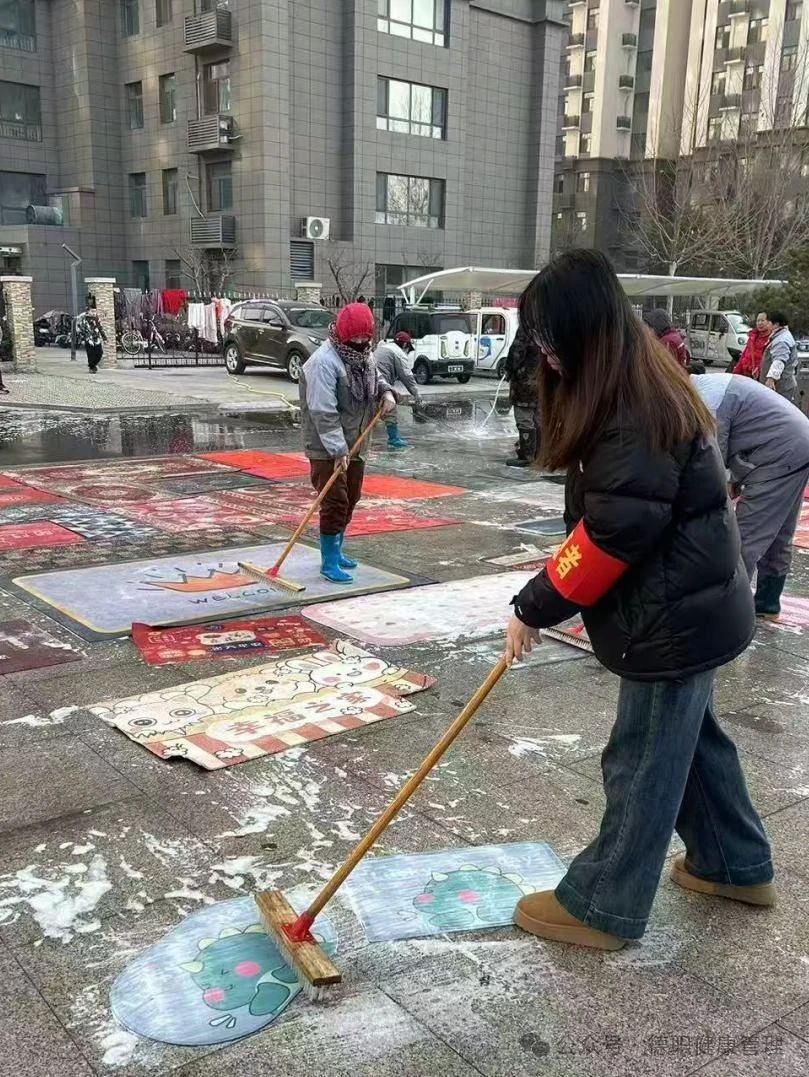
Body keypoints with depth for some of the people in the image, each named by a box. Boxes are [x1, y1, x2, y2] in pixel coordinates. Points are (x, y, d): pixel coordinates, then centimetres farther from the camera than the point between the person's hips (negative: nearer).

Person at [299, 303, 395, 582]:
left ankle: (335, 550, 33)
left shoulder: (365, 354, 5)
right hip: (327, 448, -9)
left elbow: (375, 377, 27)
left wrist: (386, 392, 3)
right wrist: (338, 450, -30)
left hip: (354, 444, 9)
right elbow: (323, 412, -27)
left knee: (351, 499, 17)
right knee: (335, 502, -9)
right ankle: (329, 562, 2)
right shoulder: (323, 362, -23)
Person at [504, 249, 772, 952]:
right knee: (691, 737, 23)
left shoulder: (636, 413, -25)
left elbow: (613, 534, -26)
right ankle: (737, 865, 42)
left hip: (675, 618, -10)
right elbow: (604, 515, 14)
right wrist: (552, 590, 7)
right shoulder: (641, 388, 7)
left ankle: (603, 908, 19)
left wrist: (535, 609, -16)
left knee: (644, 762, 3)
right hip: (690, 605, 10)